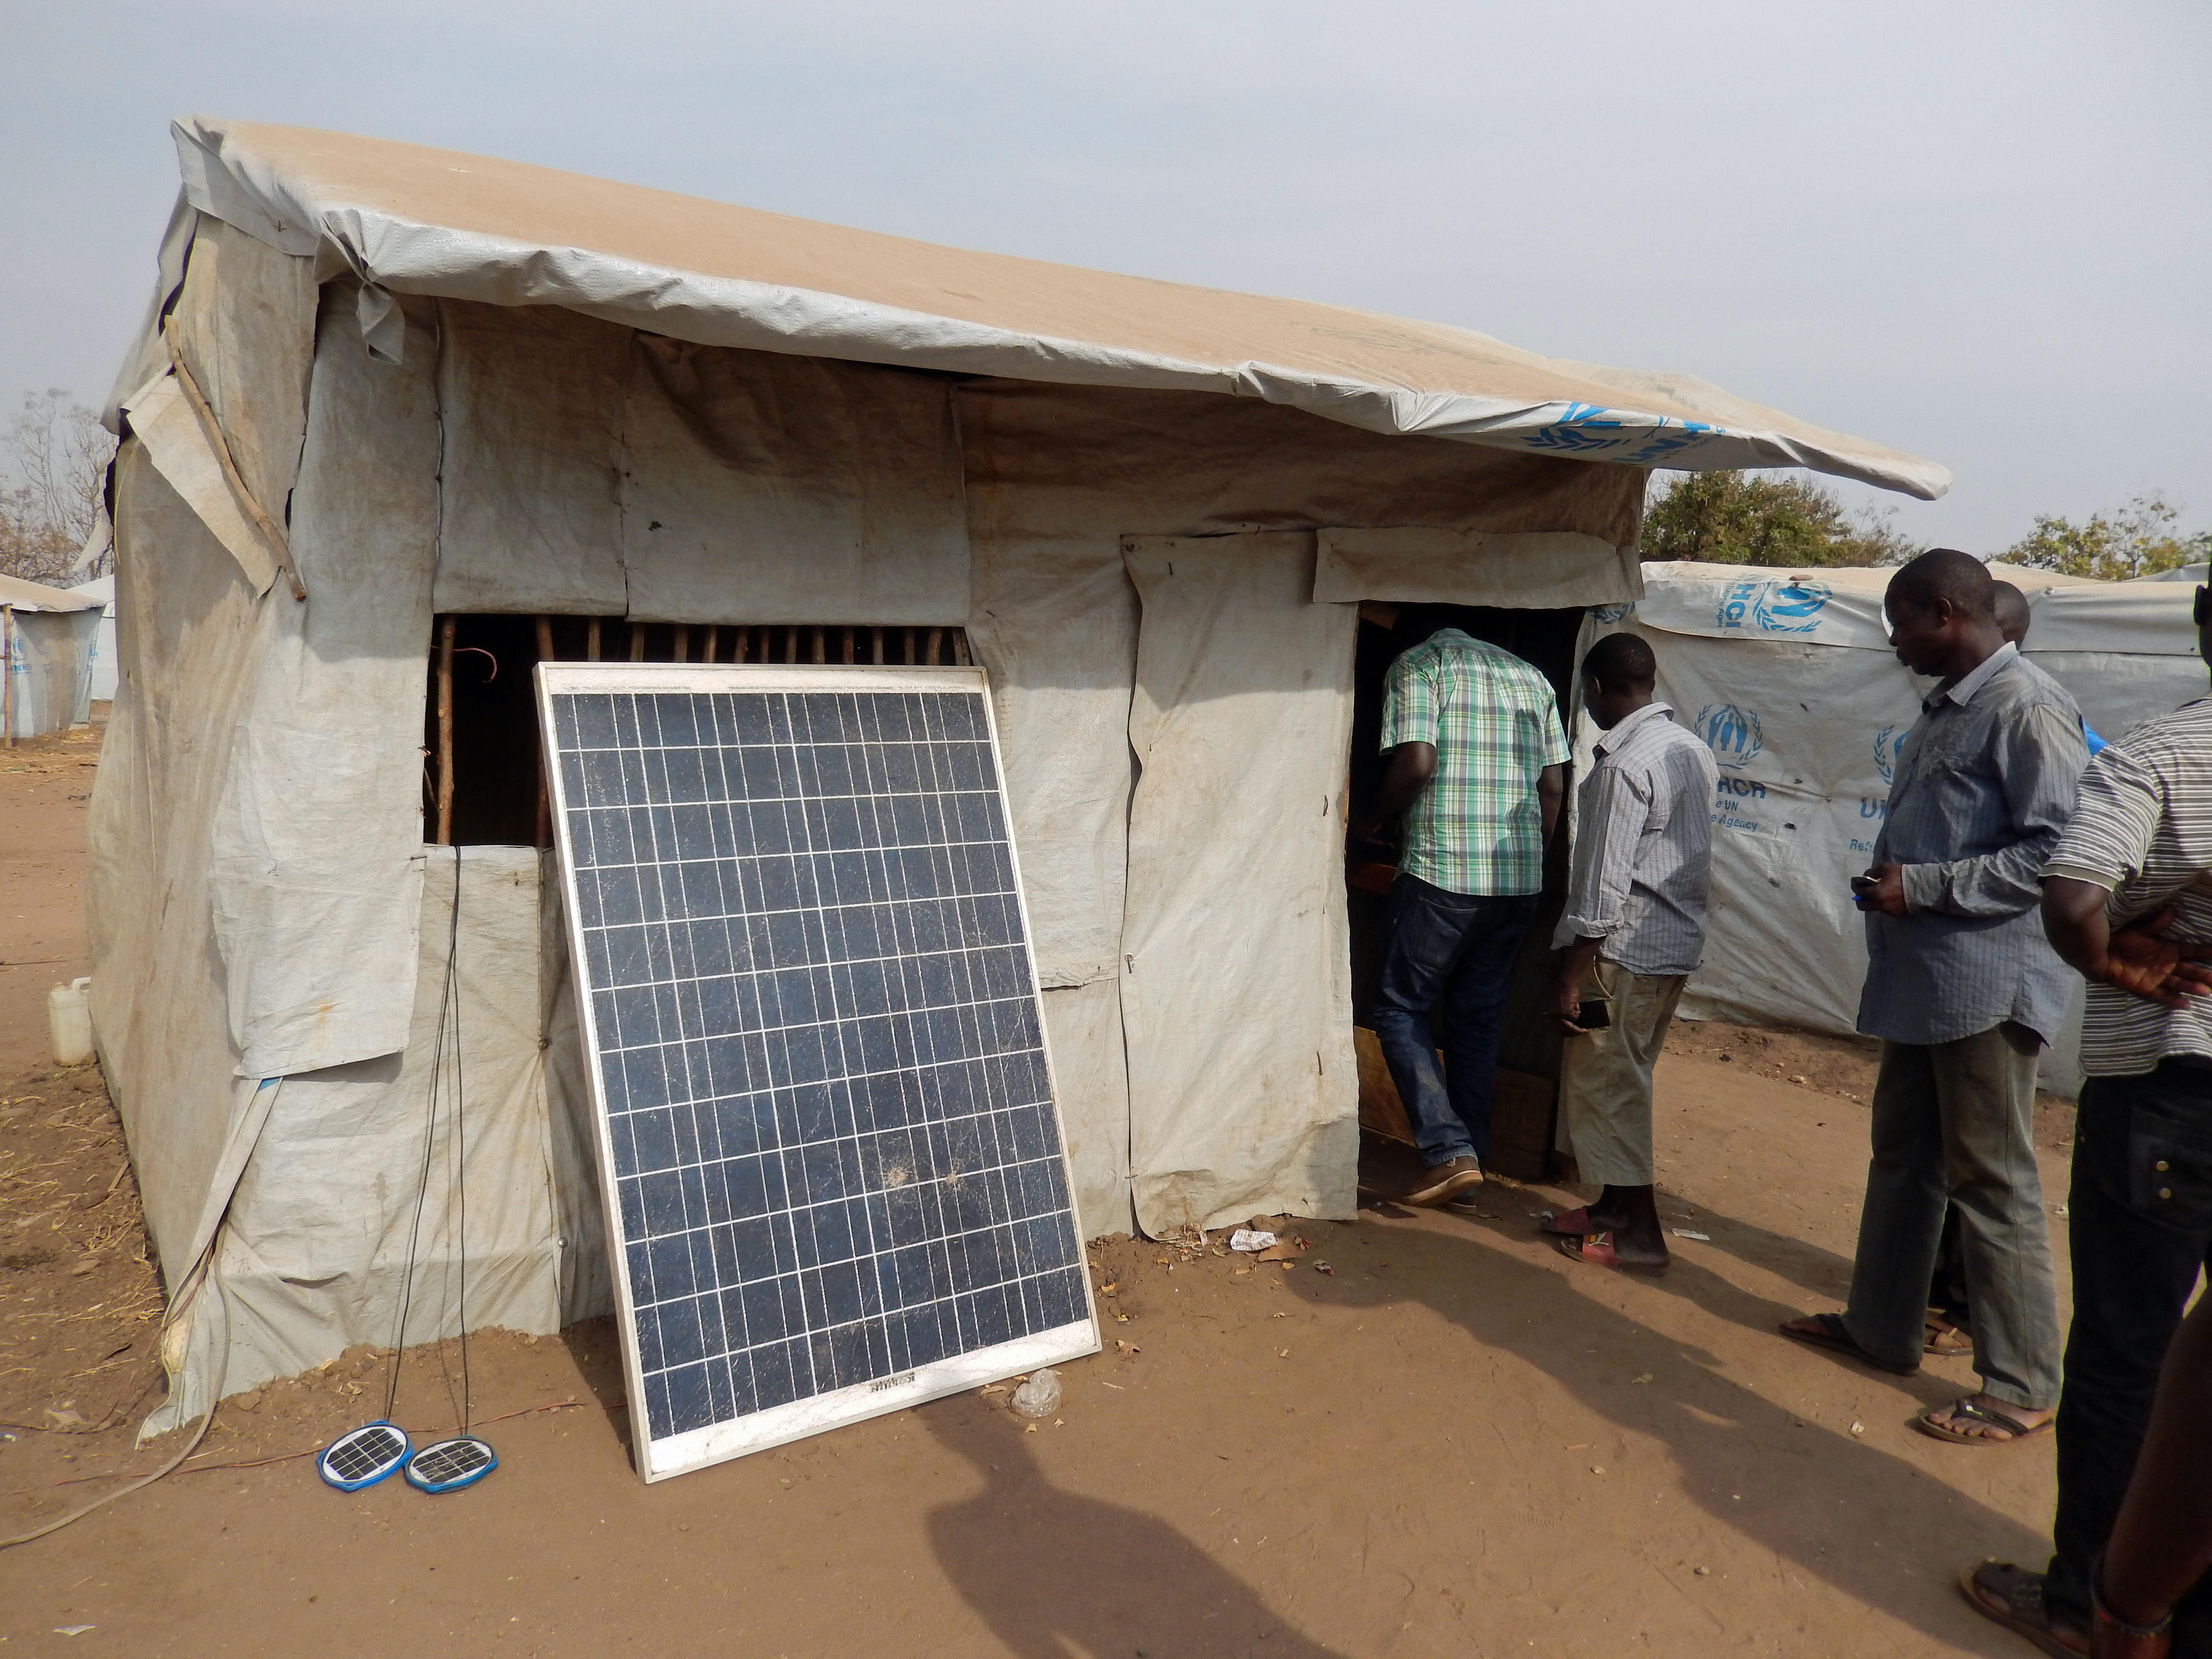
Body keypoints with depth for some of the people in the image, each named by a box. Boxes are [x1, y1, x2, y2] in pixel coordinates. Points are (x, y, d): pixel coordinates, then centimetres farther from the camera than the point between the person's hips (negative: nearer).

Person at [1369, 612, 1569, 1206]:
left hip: (1441, 872, -6)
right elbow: (1554, 785, 12)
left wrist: (1377, 815, 1)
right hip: (1522, 878, 6)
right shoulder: (1532, 676, 16)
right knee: (1477, 1015, 17)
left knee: (1401, 1010, 5)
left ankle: (1449, 1151, -5)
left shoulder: (1418, 664, -3)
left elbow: (1415, 762, -16)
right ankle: (1472, 1152, 20)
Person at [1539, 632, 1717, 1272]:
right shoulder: (1693, 750, 8)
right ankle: (1615, 1205, 29)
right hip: (1680, 940, 9)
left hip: (1627, 948, -9)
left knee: (1605, 1083, 3)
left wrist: (1570, 975, -18)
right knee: (1623, 1080, 19)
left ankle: (1638, 1232, 11)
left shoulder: (1623, 766, -20)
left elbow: (1602, 884, -22)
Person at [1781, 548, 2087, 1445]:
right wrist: (1888, 884, 7)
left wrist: (1924, 887, -19)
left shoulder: (2025, 706, -15)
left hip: (1987, 983, -10)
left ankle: (2022, 1388, 13)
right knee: (1902, 1157, 18)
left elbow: (2056, 849, -21)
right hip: (1921, 977, 10)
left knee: (1991, 1181, 0)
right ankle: (1881, 1327, 33)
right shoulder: (1945, 708, 14)